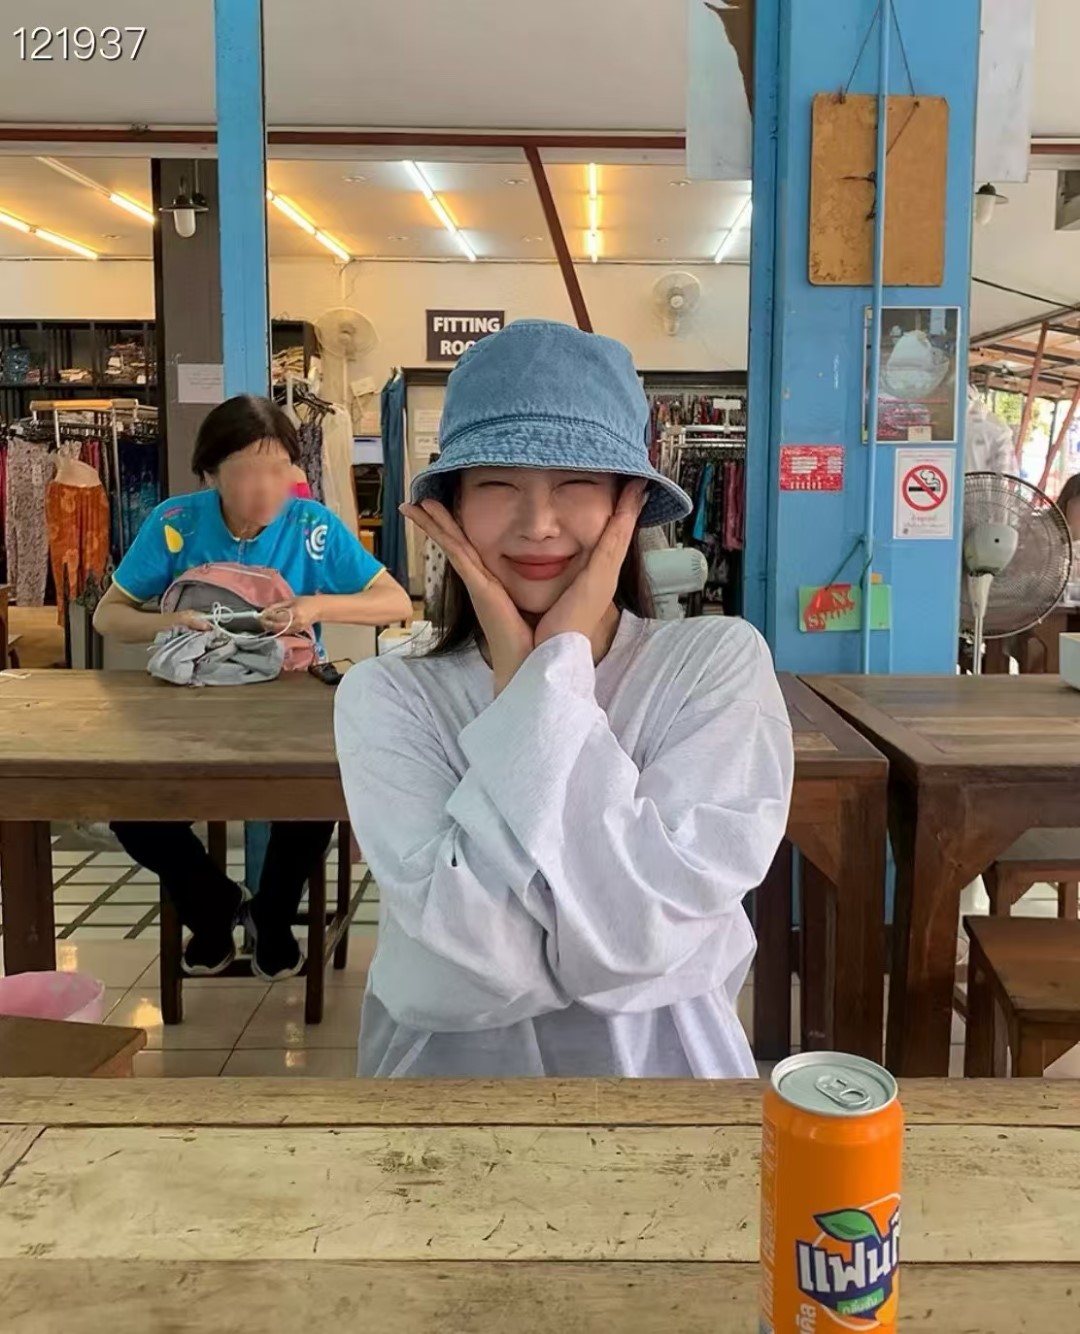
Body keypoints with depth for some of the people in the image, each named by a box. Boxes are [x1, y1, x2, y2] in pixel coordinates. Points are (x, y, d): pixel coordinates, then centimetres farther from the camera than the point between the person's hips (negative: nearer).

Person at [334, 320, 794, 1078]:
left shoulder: (719, 663, -8)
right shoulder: (387, 698, -7)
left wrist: (559, 665, -15)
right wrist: (518, 678, -15)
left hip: (663, 1059, 0)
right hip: (450, 1064, 1)